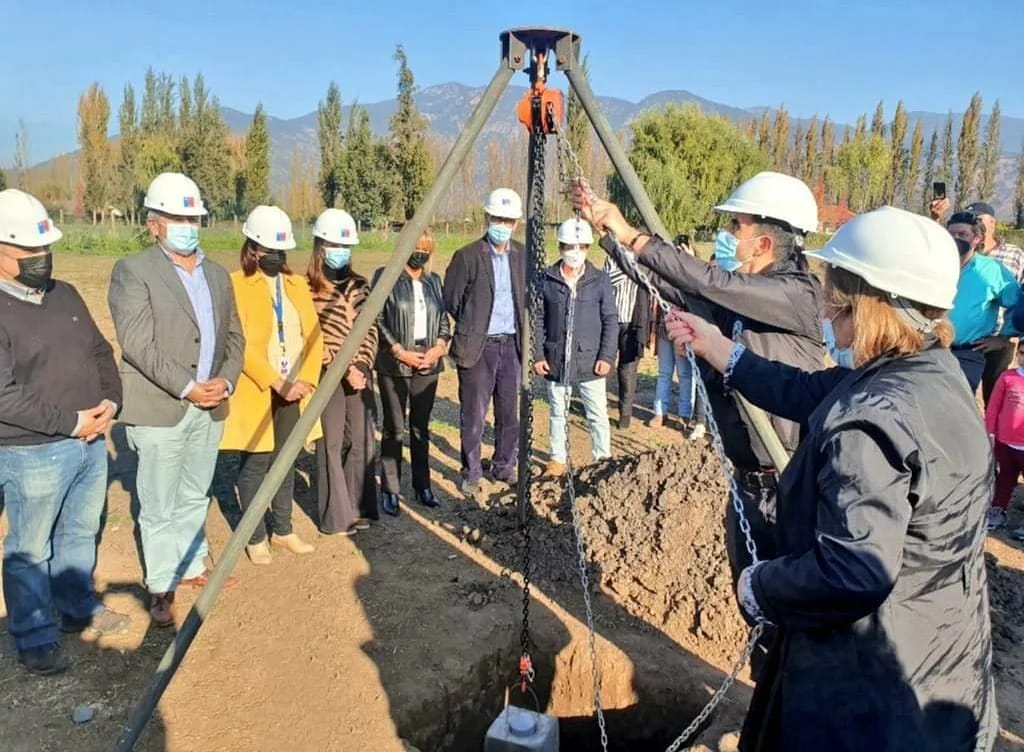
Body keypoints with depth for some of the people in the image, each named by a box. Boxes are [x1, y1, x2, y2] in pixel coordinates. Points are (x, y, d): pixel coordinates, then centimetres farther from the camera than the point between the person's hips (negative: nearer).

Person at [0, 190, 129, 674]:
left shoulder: (65, 295, 8)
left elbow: (100, 352, 14)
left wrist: (109, 402, -2)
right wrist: (70, 422, -19)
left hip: (90, 444, 7)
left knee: (80, 534, 21)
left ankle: (78, 607, 39)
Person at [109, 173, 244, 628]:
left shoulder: (217, 274, 13)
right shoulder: (132, 271, -6)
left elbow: (234, 338, 12)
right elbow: (138, 345, -14)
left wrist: (226, 381, -5)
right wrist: (187, 388, -18)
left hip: (210, 408, 5)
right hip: (159, 408, -5)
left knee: (194, 498, 17)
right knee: (160, 507, 5)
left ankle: (192, 568, 32)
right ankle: (161, 589, 18)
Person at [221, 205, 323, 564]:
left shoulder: (297, 284, 11)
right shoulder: (236, 284, -7)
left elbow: (313, 336, 7)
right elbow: (241, 343, -14)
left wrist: (306, 379, -6)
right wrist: (275, 383, -19)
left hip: (294, 390, 5)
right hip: (256, 392, -5)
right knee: (255, 465, 4)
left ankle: (283, 530, 28)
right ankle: (256, 538, 18)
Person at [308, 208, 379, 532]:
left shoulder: (359, 284, 10)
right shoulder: (308, 287, -4)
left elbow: (369, 330, 7)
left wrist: (361, 365, -7)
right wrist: (343, 368, -12)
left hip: (359, 372, 4)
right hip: (327, 375, -4)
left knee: (362, 441, 6)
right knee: (332, 444, 1)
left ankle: (360, 509, 19)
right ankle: (336, 516, 11)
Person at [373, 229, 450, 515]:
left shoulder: (434, 281, 12)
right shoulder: (385, 276, -2)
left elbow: (444, 320, 14)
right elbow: (377, 320, -7)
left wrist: (439, 347, -4)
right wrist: (400, 352, -12)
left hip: (428, 364, 4)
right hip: (394, 364, -4)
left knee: (421, 428, 11)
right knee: (394, 428, 2)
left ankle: (422, 486, 21)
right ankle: (390, 490, 12)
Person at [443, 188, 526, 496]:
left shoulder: (523, 256, 7)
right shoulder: (466, 256, -6)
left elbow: (529, 300, 15)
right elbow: (451, 301, 0)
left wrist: (526, 338, 7)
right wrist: (472, 325, 6)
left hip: (512, 344, 4)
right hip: (478, 346, -4)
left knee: (511, 414, 10)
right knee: (473, 415, 2)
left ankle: (504, 467, 27)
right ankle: (471, 474, 17)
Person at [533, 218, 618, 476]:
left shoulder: (600, 281, -1)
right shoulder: (546, 280, -1)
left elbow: (611, 321, 1)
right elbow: (538, 320, 3)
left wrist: (607, 357, -7)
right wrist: (537, 355, -3)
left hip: (590, 363, -1)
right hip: (556, 362, 1)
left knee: (598, 414, 6)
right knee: (558, 414, 13)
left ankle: (603, 459, 20)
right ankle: (558, 459, 27)